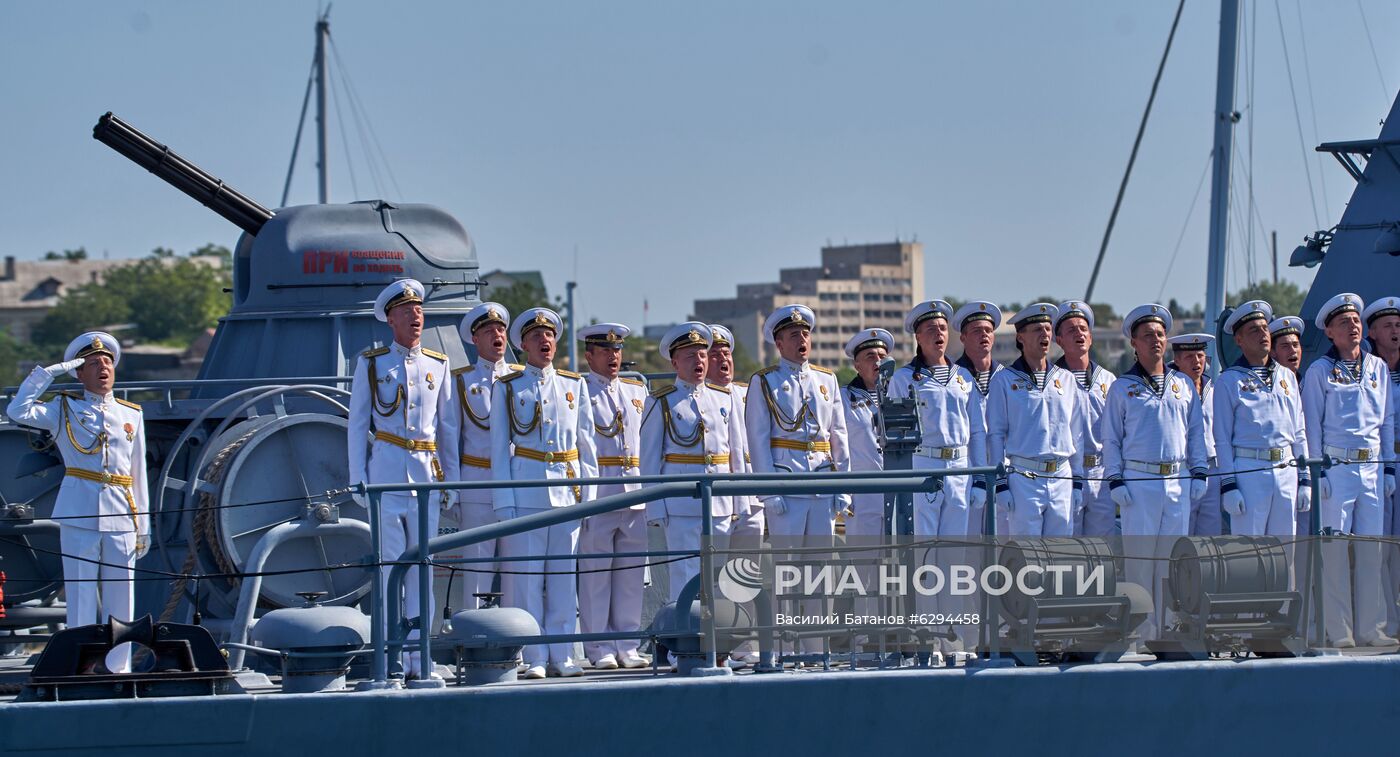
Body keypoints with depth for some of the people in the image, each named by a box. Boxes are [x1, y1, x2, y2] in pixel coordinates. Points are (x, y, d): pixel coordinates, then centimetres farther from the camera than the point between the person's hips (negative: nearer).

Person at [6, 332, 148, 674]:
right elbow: (18, 412, -8)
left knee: (120, 597, 3)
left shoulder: (132, 414, 15)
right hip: (79, 513, -2)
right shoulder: (64, 409, 8)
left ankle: (119, 668, 10)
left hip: (121, 517, 2)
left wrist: (143, 526, 12)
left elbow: (138, 473, 15)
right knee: (81, 593, -3)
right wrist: (47, 373, -6)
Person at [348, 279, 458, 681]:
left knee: (422, 568, 3)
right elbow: (356, 425, 5)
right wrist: (358, 481, -2)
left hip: (427, 470, 3)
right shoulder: (371, 364, 5)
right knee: (390, 565, -6)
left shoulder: (438, 365, 12)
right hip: (386, 469, -3)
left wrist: (450, 480, 9)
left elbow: (449, 426, 14)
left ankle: (420, 658, 6)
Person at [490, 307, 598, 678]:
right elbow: (499, 448, 3)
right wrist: (504, 502, -4)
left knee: (564, 576, 2)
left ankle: (560, 655, 8)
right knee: (526, 575, -5)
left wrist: (588, 490, 6)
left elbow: (586, 442, 14)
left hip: (567, 491, 2)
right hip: (525, 489, -2)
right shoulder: (507, 388, 5)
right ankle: (533, 658, 0)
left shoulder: (574, 385, 13)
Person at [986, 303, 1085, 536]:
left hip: (1062, 479, 4)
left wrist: (1078, 481, 12)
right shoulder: (1004, 381, 2)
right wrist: (1000, 484, -6)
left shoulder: (1066, 379, 13)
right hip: (1023, 479, -4)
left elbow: (1076, 434, 16)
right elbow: (995, 434, 1)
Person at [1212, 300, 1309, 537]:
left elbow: (1299, 433, 17)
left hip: (1286, 471, 5)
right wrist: (1228, 485, -10)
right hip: (1248, 471, -5)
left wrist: (1305, 479, 11)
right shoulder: (1228, 381, 0)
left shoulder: (1286, 377, 15)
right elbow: (1222, 438, -3)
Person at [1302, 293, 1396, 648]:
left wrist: (1389, 468, 12)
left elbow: (1388, 421, 17)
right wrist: (1317, 471, -6)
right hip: (1336, 468, -4)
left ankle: (1370, 628, 9)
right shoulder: (1319, 372, 1)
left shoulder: (1378, 368, 13)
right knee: (1335, 551, -4)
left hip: (1372, 469, 4)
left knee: (1372, 549, 4)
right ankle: (1339, 631, -1)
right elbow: (1312, 424, 0)